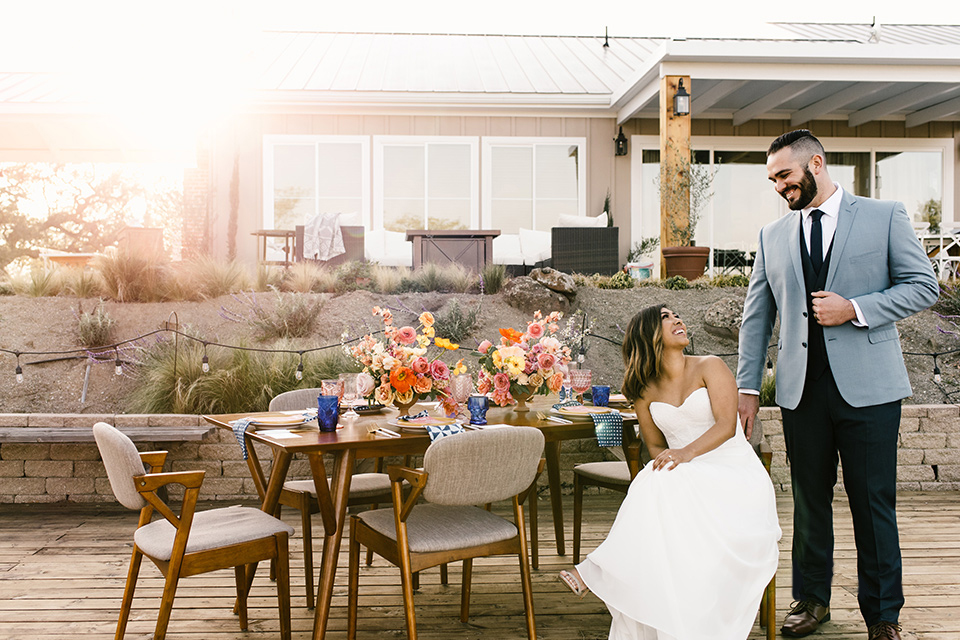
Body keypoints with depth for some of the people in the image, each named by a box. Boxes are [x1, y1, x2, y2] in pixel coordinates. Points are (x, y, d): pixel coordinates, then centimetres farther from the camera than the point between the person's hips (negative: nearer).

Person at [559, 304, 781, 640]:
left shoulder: (710, 367, 1)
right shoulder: (646, 392, 12)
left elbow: (726, 425, -12)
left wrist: (687, 452, -29)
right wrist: (664, 464, -11)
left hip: (736, 476, -3)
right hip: (685, 481, 3)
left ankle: (597, 572, -28)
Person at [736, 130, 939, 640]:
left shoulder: (884, 216, 3)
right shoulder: (773, 235, 11)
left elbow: (923, 284, 1)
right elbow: (756, 316, 12)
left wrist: (856, 309, -13)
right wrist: (747, 386, 7)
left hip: (868, 386, -3)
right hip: (801, 387, 3)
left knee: (873, 502, 3)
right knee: (808, 499, 11)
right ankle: (811, 599, 26)